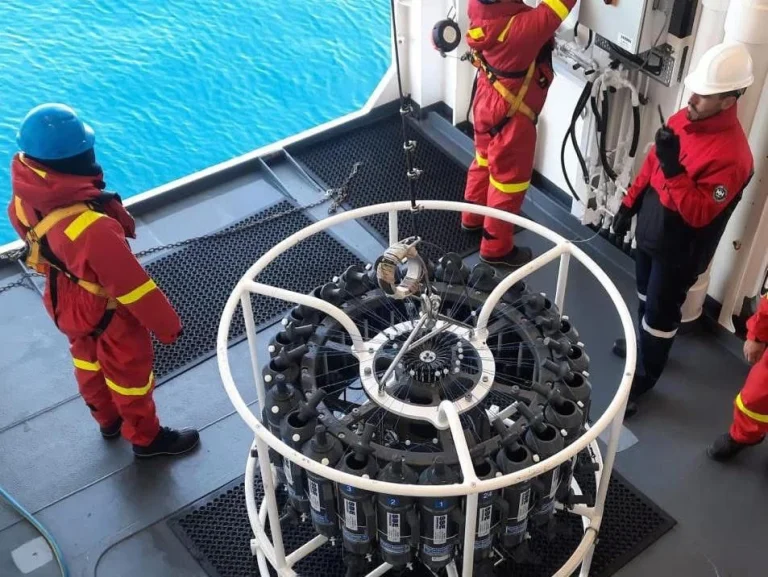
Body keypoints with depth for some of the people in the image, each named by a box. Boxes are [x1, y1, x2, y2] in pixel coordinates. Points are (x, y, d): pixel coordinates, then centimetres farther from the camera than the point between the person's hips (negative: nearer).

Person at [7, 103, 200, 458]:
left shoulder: (23, 198, -20)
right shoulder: (90, 229, -45)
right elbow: (132, 285, -32)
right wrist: (167, 324, -16)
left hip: (66, 305, 7)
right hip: (108, 315, -7)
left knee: (89, 363, 31)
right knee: (129, 373, 19)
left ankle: (108, 419, 58)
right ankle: (146, 438, 45)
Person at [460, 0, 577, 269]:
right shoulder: (523, 27, -36)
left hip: (486, 99, 8)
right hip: (510, 115, -7)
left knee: (485, 161, 28)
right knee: (509, 180, 10)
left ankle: (473, 216, 50)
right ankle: (496, 248, 25)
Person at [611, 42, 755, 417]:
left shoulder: (732, 155, -31)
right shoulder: (683, 119, -6)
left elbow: (698, 213, -33)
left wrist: (673, 168, -41)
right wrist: (629, 204, 13)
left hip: (680, 250, -8)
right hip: (650, 230, 8)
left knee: (661, 314, 8)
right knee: (647, 297, 29)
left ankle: (640, 382, 24)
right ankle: (643, 343, 54)